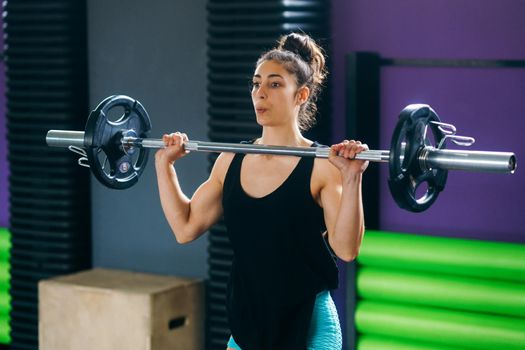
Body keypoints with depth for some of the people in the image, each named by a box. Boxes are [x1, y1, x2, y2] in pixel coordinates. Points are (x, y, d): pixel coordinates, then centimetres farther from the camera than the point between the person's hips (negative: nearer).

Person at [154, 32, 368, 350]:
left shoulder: (322, 167, -12)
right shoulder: (232, 161, 4)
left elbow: (346, 249, -22)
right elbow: (186, 228, 8)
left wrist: (352, 178, -31)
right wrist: (164, 163, 7)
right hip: (247, 324, 5)